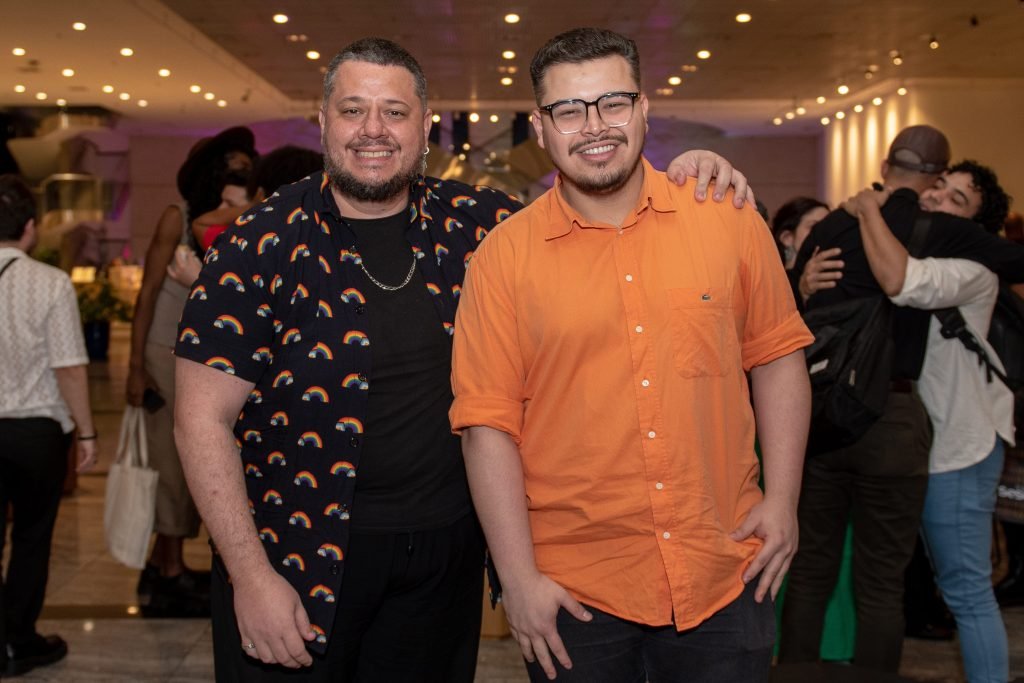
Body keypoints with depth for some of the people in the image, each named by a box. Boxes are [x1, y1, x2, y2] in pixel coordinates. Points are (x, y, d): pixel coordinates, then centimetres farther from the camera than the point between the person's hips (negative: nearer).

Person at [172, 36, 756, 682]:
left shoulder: (470, 223, 0)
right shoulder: (262, 244, -10)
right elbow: (204, 419, -10)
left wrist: (685, 178, -5)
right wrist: (250, 576, -14)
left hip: (447, 553, 3)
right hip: (298, 554, -3)